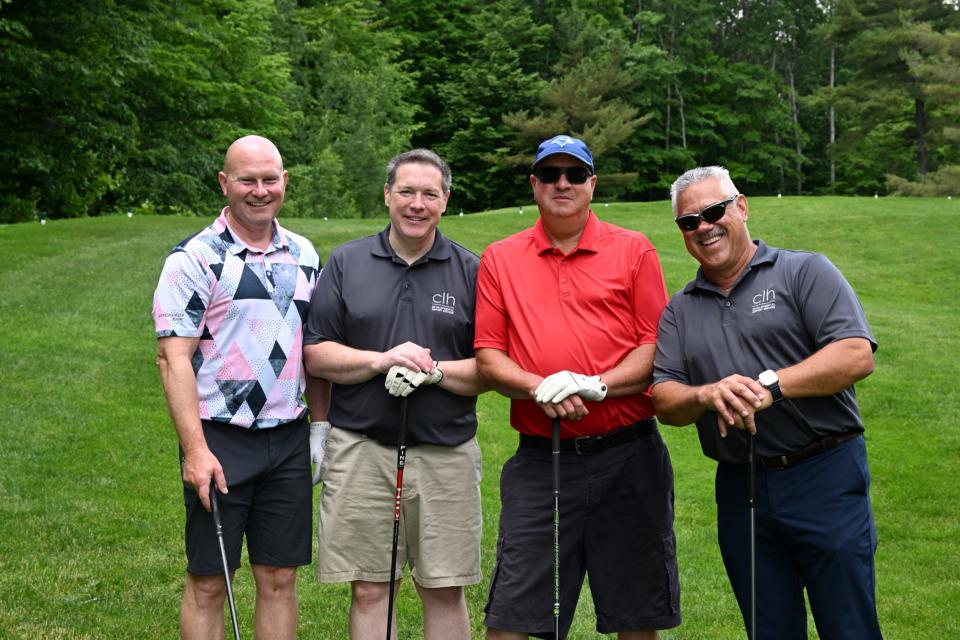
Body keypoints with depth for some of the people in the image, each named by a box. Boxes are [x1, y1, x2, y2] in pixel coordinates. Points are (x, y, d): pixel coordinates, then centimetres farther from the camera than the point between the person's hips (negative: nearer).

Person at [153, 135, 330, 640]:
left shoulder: (304, 255, 11)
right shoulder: (195, 258, -7)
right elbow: (173, 357, -12)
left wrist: (323, 425, 10)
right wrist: (195, 449, -19)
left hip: (289, 441, 5)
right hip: (220, 441, -5)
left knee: (279, 579, 9)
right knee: (208, 582, 3)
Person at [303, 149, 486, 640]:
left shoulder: (471, 271, 6)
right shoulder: (346, 263, 7)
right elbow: (315, 355, 2)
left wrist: (435, 370, -14)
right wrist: (381, 361, -12)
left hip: (446, 451, 0)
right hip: (360, 449, 0)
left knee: (445, 591, 6)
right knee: (368, 590, 5)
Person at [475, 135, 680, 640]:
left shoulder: (634, 251, 5)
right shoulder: (500, 259, 8)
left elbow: (657, 345, 0)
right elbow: (487, 356, 4)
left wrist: (596, 385, -16)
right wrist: (541, 388, -14)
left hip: (628, 457, 0)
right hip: (540, 460, 1)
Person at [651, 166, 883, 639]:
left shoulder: (804, 272, 0)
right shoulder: (680, 311, 13)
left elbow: (857, 355, -12)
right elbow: (663, 400, 5)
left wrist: (769, 386, -22)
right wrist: (707, 396, -17)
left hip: (824, 477, -4)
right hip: (739, 489, 4)